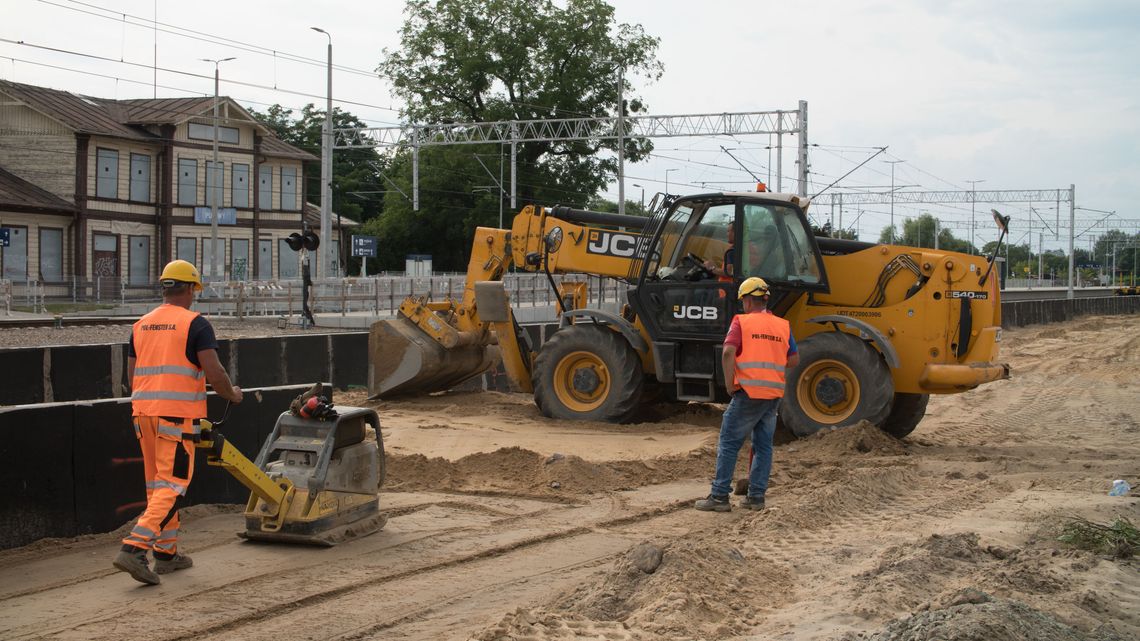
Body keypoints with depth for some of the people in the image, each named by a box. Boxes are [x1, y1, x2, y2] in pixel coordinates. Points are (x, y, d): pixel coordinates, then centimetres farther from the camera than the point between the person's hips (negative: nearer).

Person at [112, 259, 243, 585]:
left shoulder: (141, 325, 13)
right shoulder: (195, 324, -6)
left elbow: (132, 376, 17)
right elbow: (214, 373, -12)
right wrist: (233, 394, 6)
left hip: (143, 411, 7)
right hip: (178, 414, -7)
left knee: (157, 484, 15)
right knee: (172, 485, -5)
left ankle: (166, 552, 21)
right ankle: (134, 548, -18)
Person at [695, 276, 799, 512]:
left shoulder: (742, 321, -4)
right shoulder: (783, 325, 10)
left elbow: (728, 352, -17)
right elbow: (794, 359, 12)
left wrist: (729, 383, -9)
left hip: (748, 393, -5)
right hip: (774, 394, 5)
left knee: (729, 444, 1)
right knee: (763, 446, 12)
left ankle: (720, 496, -1)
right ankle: (756, 496, 13)